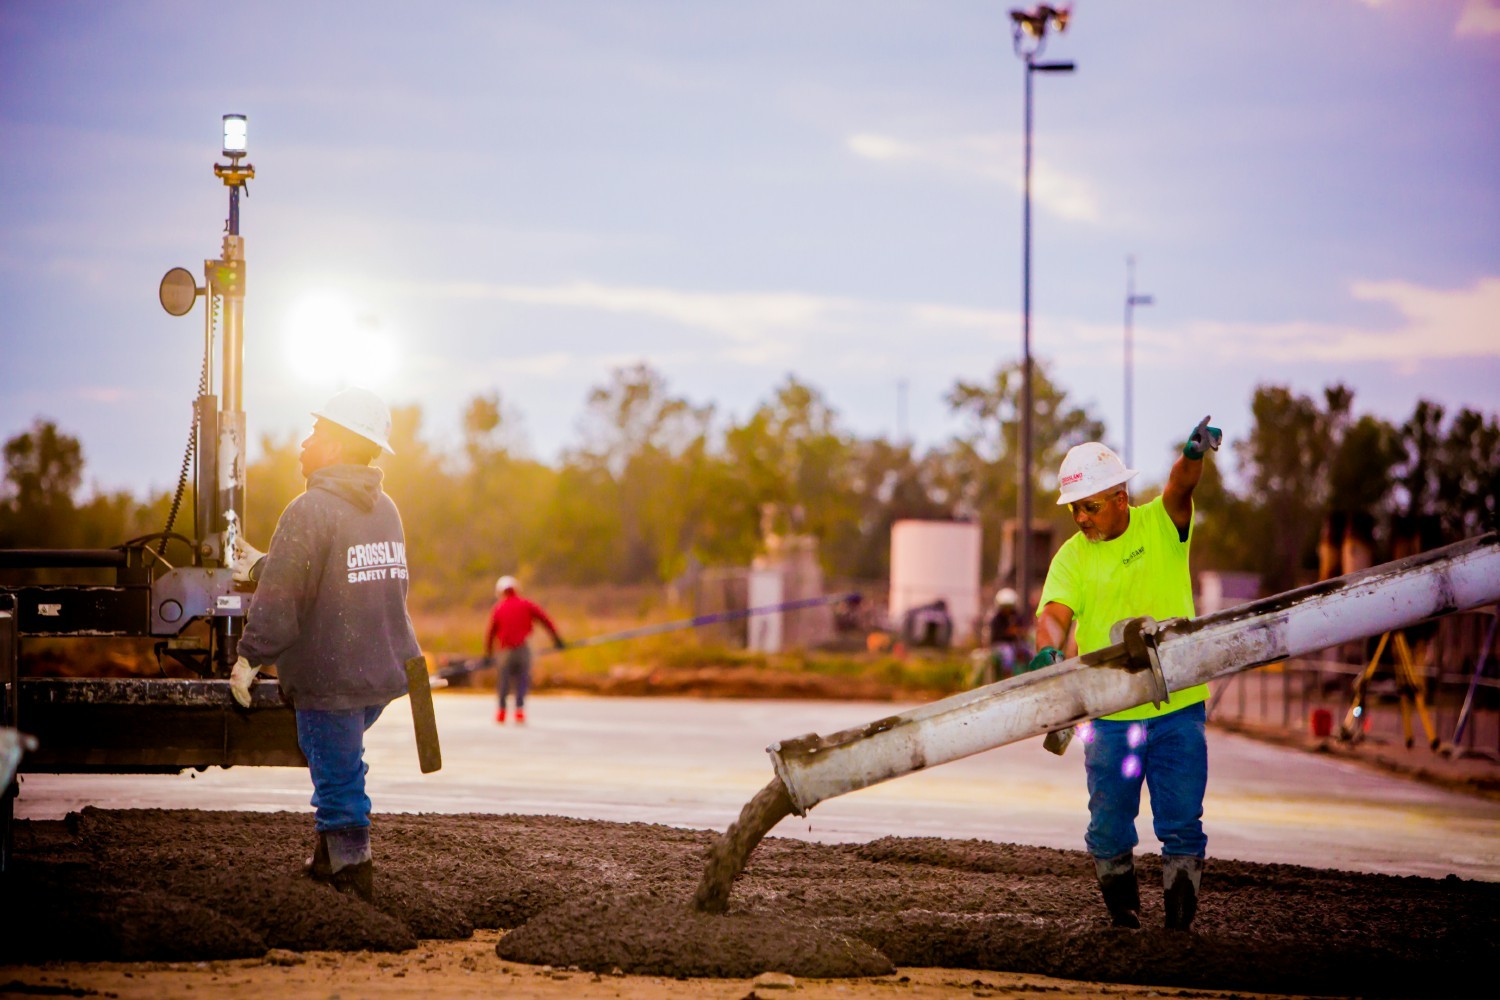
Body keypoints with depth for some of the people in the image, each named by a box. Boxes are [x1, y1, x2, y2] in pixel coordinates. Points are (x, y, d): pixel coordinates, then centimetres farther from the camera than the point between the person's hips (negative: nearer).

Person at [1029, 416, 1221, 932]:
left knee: (1181, 823, -1)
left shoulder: (1160, 526, -1)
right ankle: (1122, 909, 28)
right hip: (1110, 715, 1)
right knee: (1110, 827, 8)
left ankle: (1179, 918, 11)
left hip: (1177, 709, -1)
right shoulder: (1073, 557, 1)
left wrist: (1194, 455, -45)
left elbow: (1180, 487, -21)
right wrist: (1047, 648, -38)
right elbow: (1056, 609, -14)